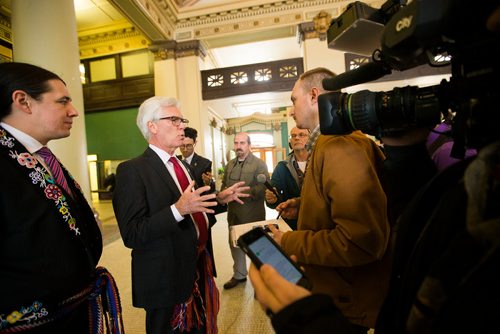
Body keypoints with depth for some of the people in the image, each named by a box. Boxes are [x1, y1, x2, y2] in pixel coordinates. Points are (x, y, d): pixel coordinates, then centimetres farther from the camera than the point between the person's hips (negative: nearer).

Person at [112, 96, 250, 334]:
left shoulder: (182, 165, 10)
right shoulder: (132, 170, -15)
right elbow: (131, 235, -22)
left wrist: (220, 200, 2)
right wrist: (178, 209, -33)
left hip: (201, 268, 7)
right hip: (168, 278, -7)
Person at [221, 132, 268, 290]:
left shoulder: (259, 164, -8)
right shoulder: (229, 164, 12)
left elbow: (263, 187, -18)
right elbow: (224, 185, 17)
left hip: (252, 213, -5)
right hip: (233, 213, 6)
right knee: (234, 244, 17)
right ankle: (239, 275, 38)